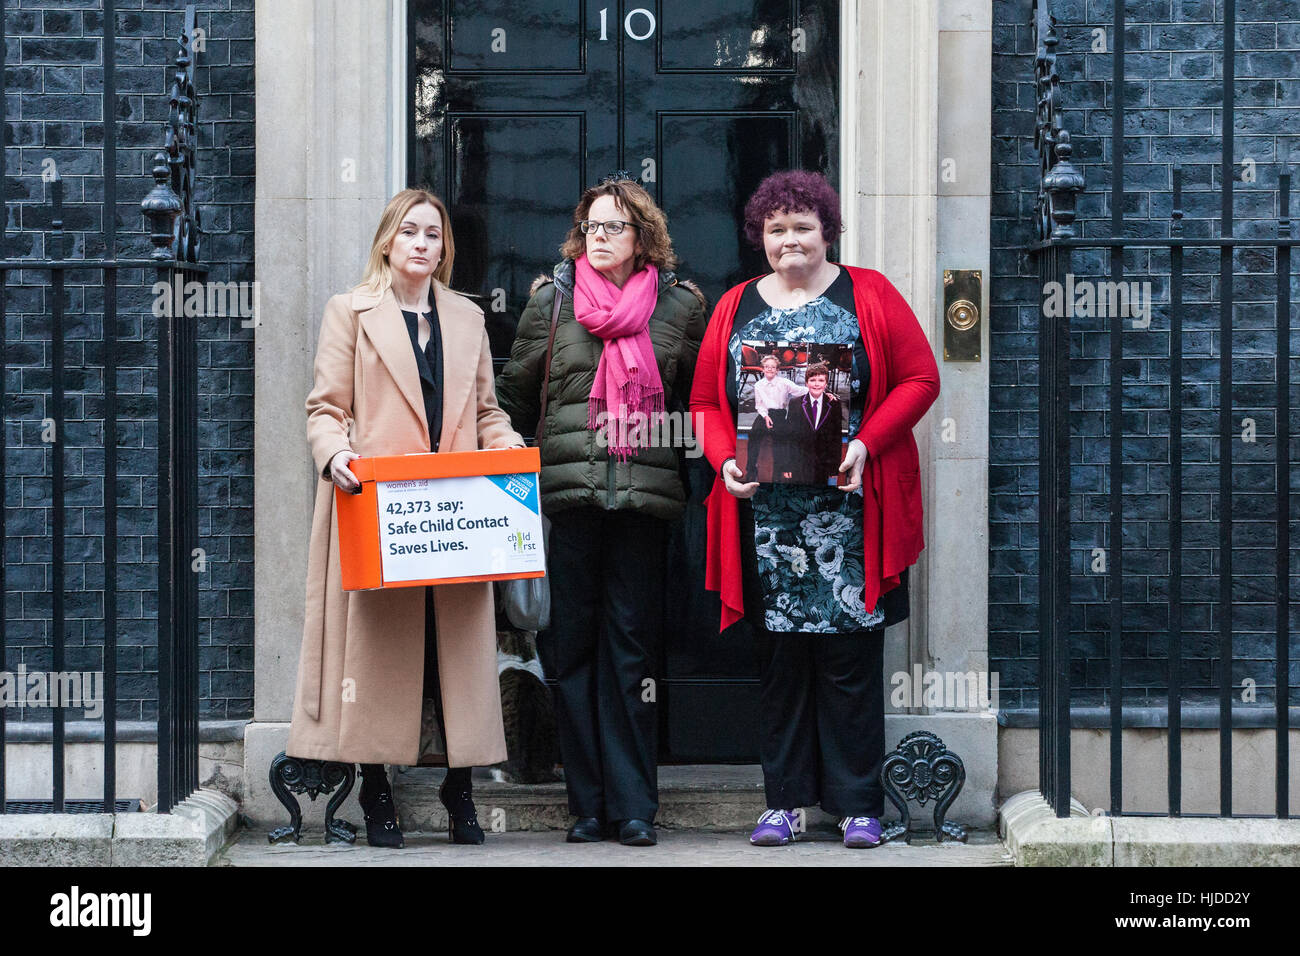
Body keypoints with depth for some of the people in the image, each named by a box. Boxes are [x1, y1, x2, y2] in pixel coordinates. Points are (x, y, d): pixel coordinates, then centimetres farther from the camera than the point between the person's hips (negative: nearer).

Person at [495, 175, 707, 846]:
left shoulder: (680, 306, 8)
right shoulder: (551, 300, 9)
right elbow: (514, 397, 15)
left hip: (645, 498, -1)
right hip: (567, 490, 1)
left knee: (631, 646, 1)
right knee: (572, 646, 1)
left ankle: (633, 806, 5)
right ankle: (588, 804, 8)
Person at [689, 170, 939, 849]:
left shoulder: (868, 295, 5)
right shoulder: (735, 308, 13)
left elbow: (919, 379, 1)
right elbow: (707, 402, 13)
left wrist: (865, 444, -12)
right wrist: (725, 461, -7)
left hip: (848, 508, -2)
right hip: (765, 513, 2)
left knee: (850, 657, -1)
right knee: (778, 656, 5)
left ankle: (858, 805, 7)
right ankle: (784, 800, 13)